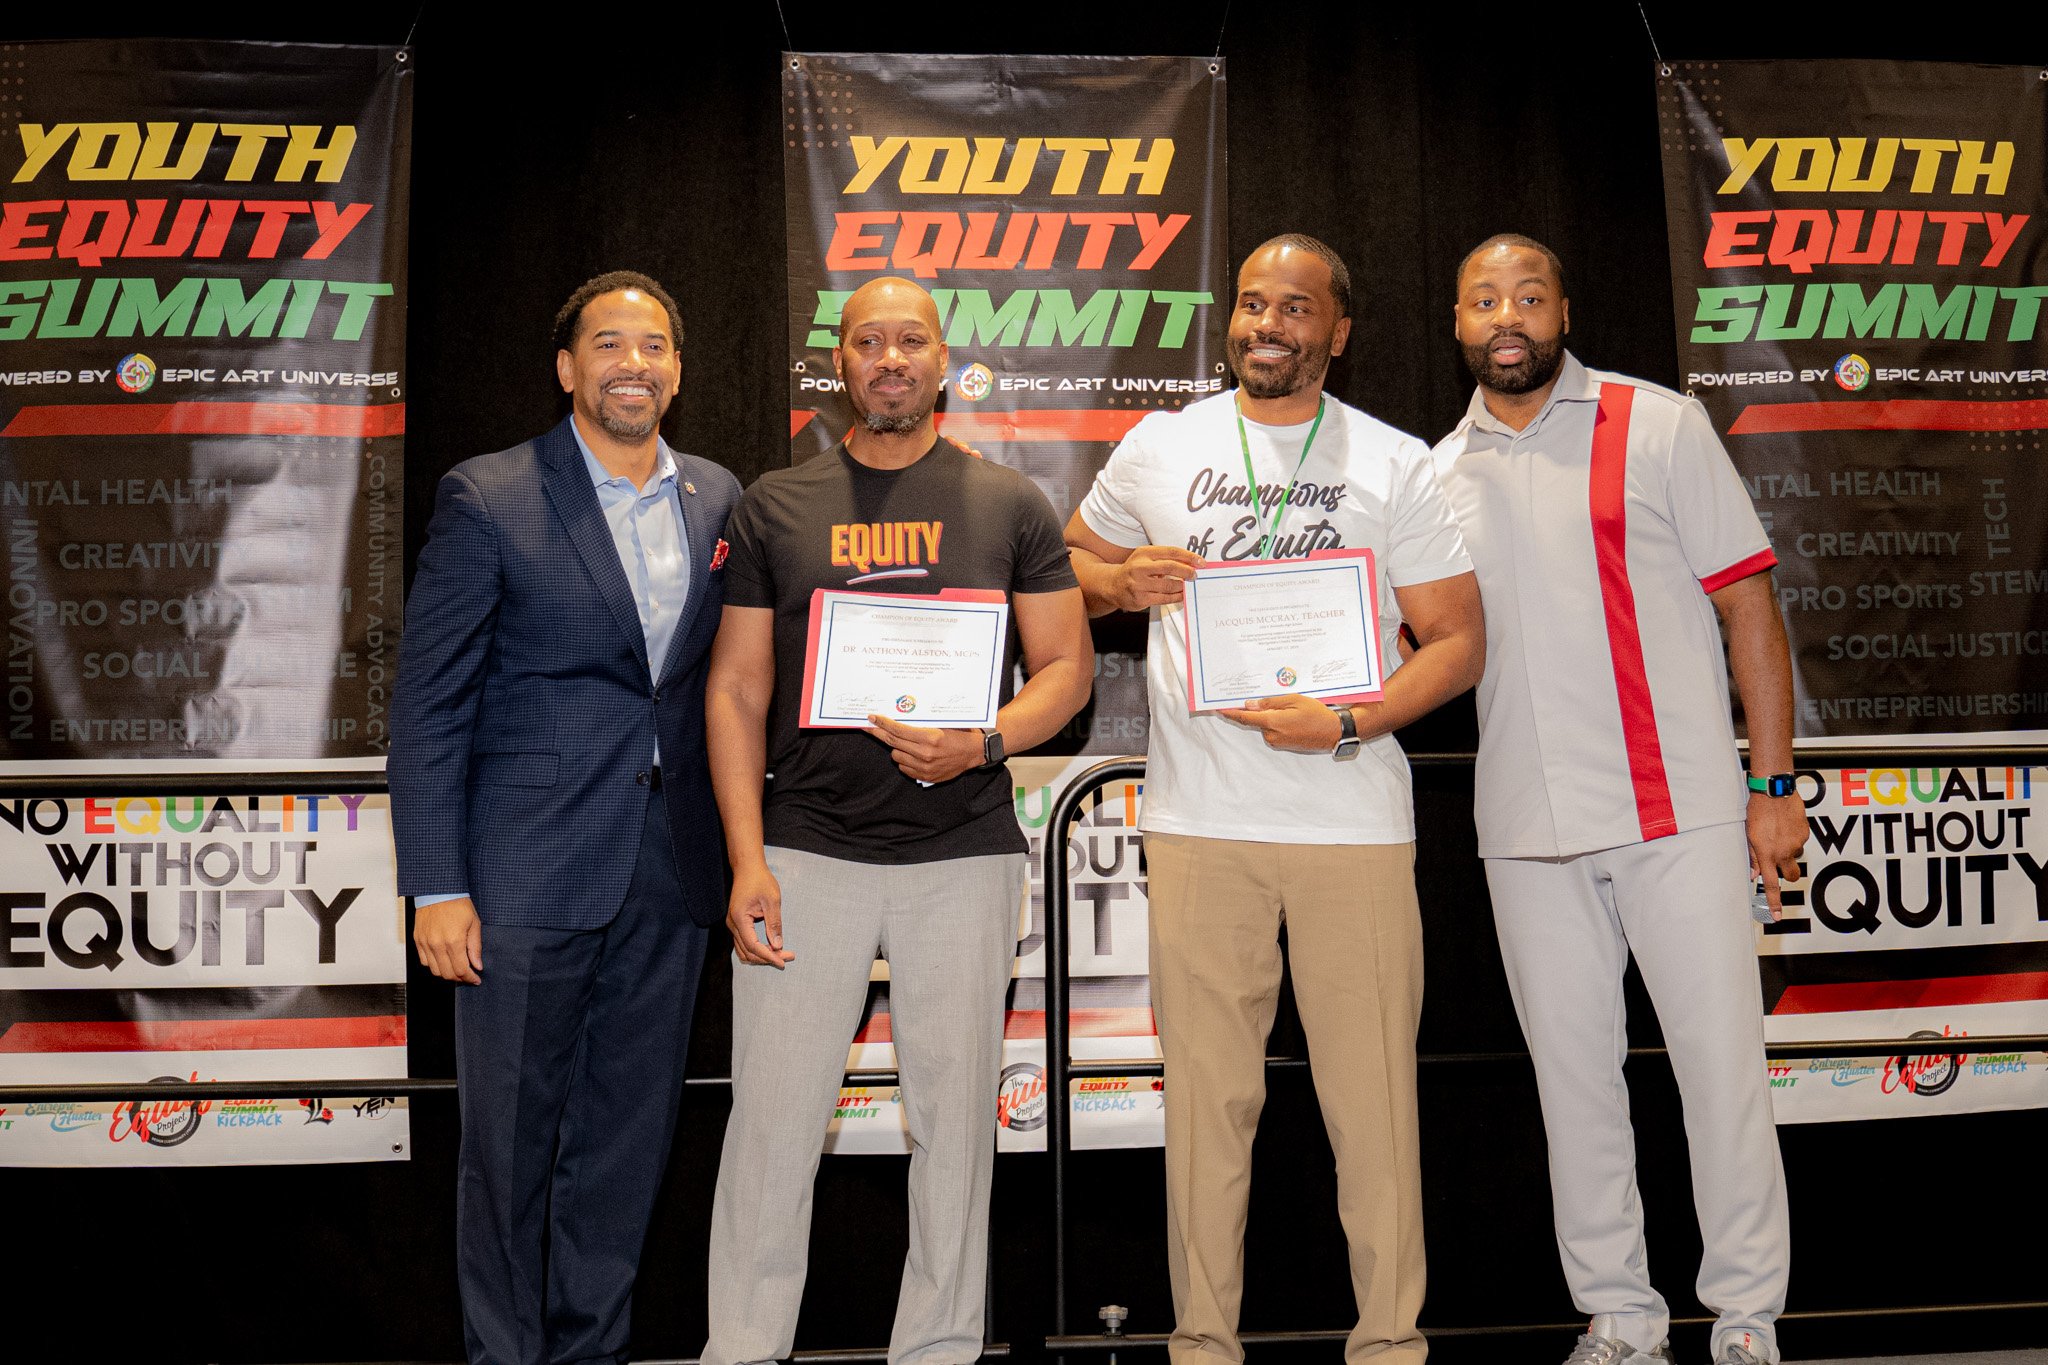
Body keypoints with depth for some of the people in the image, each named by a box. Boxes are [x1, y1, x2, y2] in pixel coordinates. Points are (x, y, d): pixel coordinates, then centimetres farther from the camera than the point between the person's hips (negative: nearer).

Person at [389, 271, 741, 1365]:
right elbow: (428, 705, -5)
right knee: (510, 1142, 6)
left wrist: (734, 850, 7)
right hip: (529, 876, -4)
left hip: (670, 880, 4)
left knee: (629, 1135, 13)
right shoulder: (487, 500, -4)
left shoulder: (717, 500, 9)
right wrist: (435, 887, -10)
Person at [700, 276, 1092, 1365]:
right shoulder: (775, 507, 8)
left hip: (964, 854, 0)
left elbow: (1067, 667, 7)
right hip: (806, 852, 0)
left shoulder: (1008, 505, 8)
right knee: (773, 1117, 1)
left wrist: (983, 744, -13)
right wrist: (746, 858, -4)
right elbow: (736, 689, 6)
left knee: (954, 1117, 6)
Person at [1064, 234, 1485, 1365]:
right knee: (1206, 1091, 5)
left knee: (1374, 1092, 2)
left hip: (1355, 818, -1)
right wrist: (1121, 582, -2)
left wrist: (1350, 724, -13)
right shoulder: (1159, 448, 11)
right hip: (1197, 818, 1)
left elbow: (1457, 639, 4)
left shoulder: (1398, 466, 6)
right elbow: (1067, 562, 22)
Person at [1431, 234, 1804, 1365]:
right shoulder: (1440, 473, 12)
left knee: (1721, 1062, 0)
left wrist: (1773, 784, -5)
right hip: (1527, 827, 3)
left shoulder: (1657, 426, 2)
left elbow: (1747, 603, 0)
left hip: (1680, 807, -3)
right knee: (1572, 1071, 8)